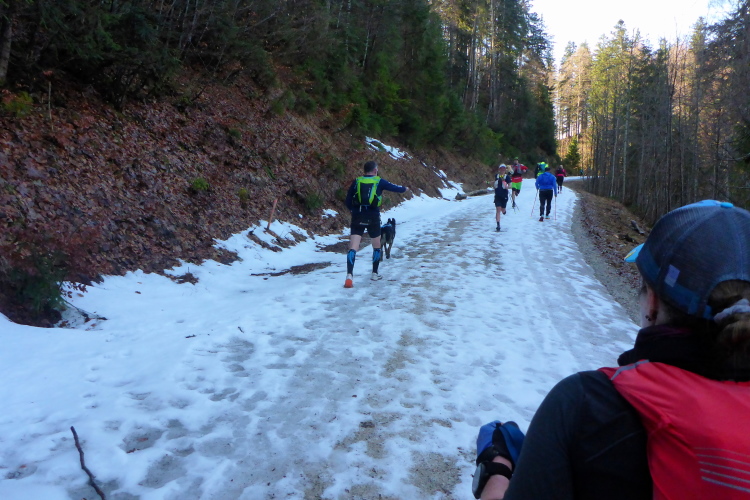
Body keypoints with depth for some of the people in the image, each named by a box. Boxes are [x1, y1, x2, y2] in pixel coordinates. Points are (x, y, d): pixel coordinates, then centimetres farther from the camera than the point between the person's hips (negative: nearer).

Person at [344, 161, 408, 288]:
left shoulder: (356, 181, 7)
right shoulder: (379, 181, 3)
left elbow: (348, 202, 8)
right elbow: (395, 188, 17)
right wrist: (404, 189, 39)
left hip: (357, 217, 1)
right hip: (373, 218, -1)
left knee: (353, 247, -6)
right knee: (376, 245, 21)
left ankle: (349, 276, -22)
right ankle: (375, 274, 29)